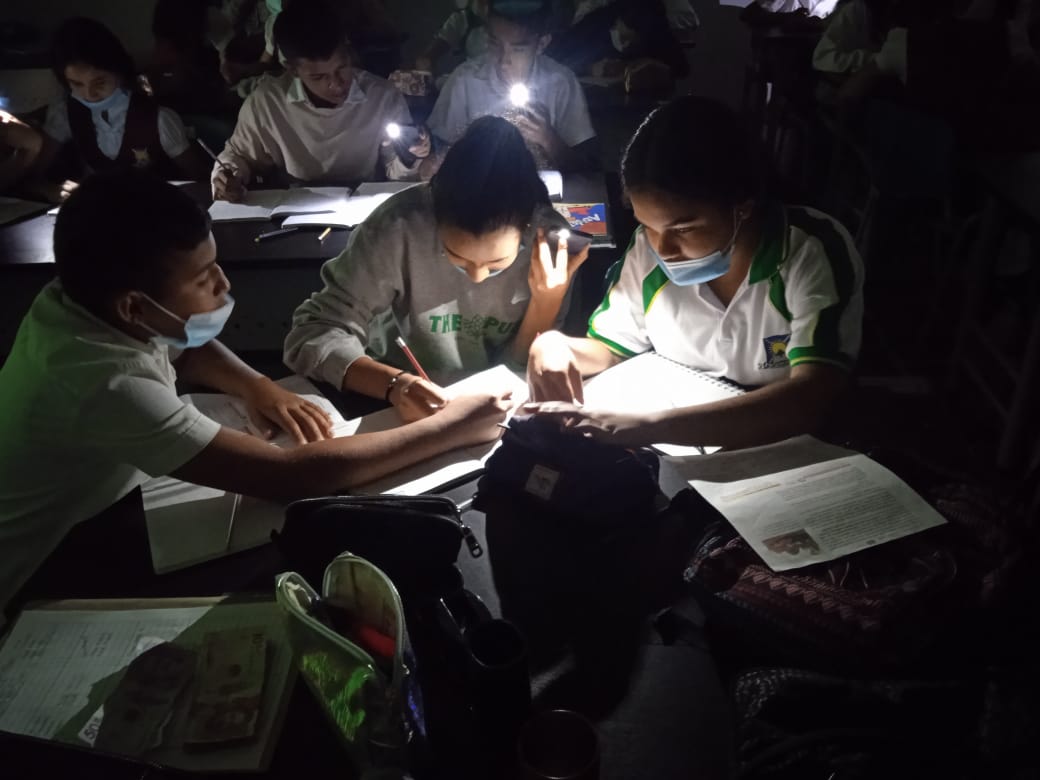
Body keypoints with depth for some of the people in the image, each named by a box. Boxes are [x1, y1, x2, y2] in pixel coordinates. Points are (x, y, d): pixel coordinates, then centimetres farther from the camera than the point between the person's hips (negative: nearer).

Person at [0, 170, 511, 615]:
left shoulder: (80, 302, -10)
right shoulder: (102, 384, -36)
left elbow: (182, 348, 11)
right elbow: (287, 475, -37)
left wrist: (255, 386, -11)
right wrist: (451, 429, -30)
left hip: (82, 527, 7)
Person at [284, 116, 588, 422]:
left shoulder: (551, 240, -17)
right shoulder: (400, 228, -23)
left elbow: (521, 370, -8)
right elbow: (313, 334, -21)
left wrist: (547, 300, -25)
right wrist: (394, 383, -36)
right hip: (400, 413, -1)